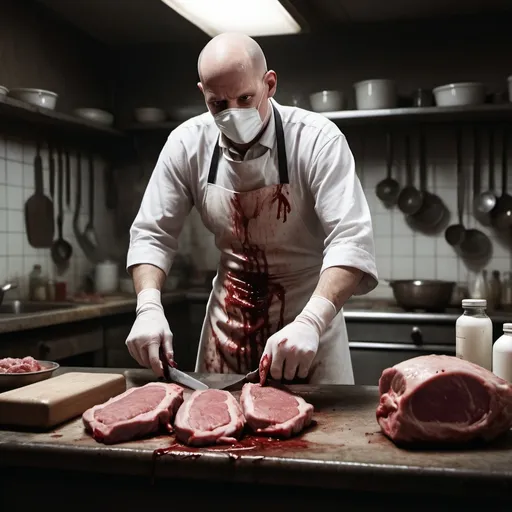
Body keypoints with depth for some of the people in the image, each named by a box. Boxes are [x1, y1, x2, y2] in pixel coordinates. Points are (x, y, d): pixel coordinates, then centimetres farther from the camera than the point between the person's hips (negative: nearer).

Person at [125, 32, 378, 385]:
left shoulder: (317, 140, -20)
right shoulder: (187, 144, -8)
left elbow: (351, 240, -28)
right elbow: (152, 234, -3)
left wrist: (309, 322, -43)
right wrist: (149, 307, -21)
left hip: (310, 315, -3)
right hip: (229, 318, 4)